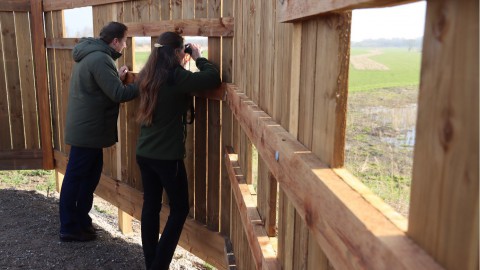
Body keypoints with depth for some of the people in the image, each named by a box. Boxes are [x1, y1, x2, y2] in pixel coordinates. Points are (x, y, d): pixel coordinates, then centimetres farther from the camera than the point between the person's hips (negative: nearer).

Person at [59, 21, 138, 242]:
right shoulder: (100, 59, -21)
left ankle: (81, 220, 30)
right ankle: (69, 228, 14)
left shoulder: (91, 55, 12)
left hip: (85, 126, 10)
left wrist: (116, 77, 9)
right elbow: (118, 94, -24)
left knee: (90, 174, 18)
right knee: (75, 177, 1)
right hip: (87, 129, -10)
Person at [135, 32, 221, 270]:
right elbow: (214, 79, -20)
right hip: (167, 156, -7)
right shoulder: (175, 77, -16)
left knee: (150, 206, 14)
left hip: (144, 153, 7)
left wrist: (182, 65, 16)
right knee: (179, 209, 8)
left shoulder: (147, 75, 5)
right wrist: (198, 57, -4)